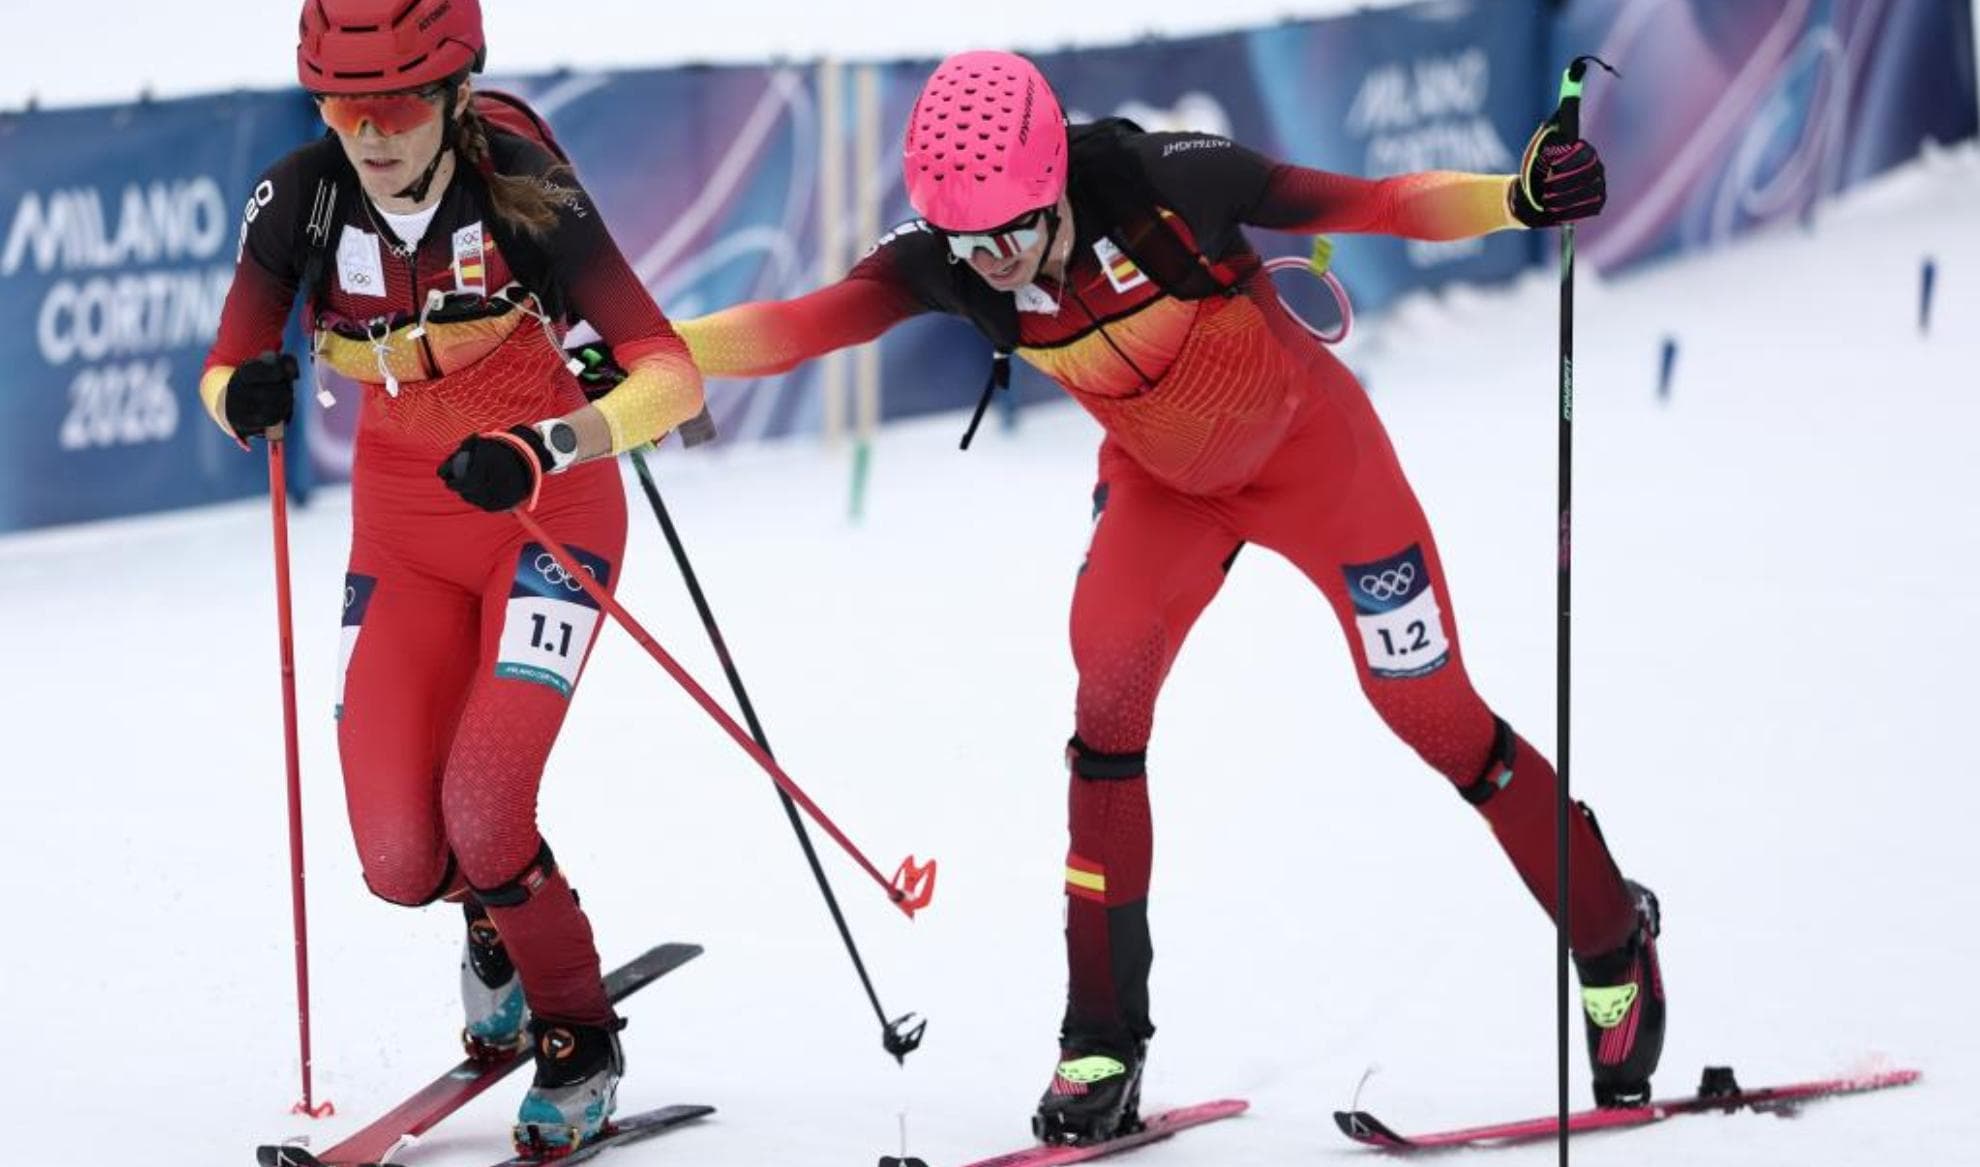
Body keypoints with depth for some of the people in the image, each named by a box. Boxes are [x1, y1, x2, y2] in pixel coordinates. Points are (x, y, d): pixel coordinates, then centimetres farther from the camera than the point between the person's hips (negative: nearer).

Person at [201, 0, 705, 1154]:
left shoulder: (524, 194, -24)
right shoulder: (302, 197, -14)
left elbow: (673, 377, -27)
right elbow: (223, 376, -5)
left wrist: (542, 450, -44)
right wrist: (246, 395, -30)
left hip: (549, 509, -3)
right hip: (405, 525, 3)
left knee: (481, 806, -21)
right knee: (400, 858, -8)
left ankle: (579, 1039, 6)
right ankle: (502, 913, 30)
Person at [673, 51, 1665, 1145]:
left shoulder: (1168, 184, -34)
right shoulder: (946, 262, -24)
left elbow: (1376, 206, -30)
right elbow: (802, 325, -36)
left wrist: (1516, 197, -45)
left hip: (1310, 451, -3)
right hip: (1161, 481, 3)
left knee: (1432, 714, 0)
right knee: (1106, 697, -14)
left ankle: (1614, 943, 22)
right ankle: (1104, 1037, -3)